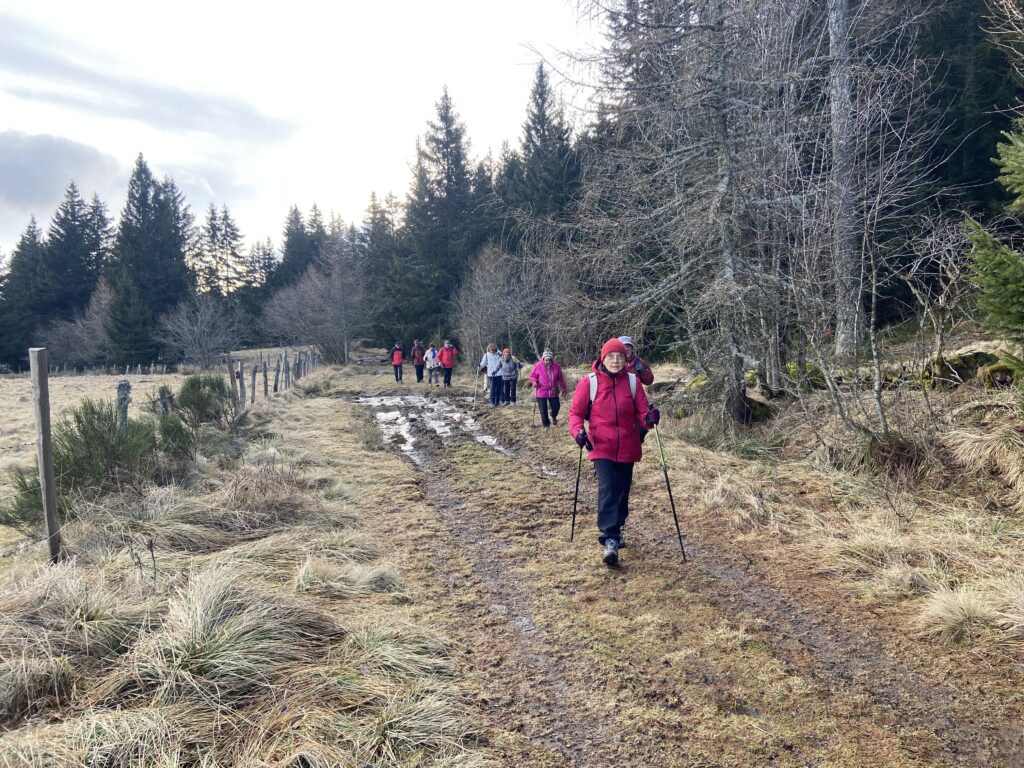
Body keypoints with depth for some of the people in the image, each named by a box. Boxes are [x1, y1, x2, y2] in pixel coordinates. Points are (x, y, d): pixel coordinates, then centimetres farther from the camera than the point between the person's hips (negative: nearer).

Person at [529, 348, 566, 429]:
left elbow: (560, 378, 8)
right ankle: (546, 424, 23)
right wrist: (534, 381, -18)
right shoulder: (538, 366, -10)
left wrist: (563, 388, 14)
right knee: (543, 410, 4)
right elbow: (532, 375, 3)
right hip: (541, 392, -2)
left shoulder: (556, 366, -4)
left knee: (556, 407, 8)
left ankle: (554, 416, 43)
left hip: (553, 392, 2)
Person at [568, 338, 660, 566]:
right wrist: (578, 431, -19)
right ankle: (610, 540, -14)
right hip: (601, 447, -3)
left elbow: (641, 411, 1)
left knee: (622, 492, 12)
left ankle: (615, 529, 34)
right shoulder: (589, 382, -6)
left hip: (627, 447, 3)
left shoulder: (632, 381, 0)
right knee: (607, 491, -16)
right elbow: (576, 411, 0)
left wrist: (649, 418, -21)